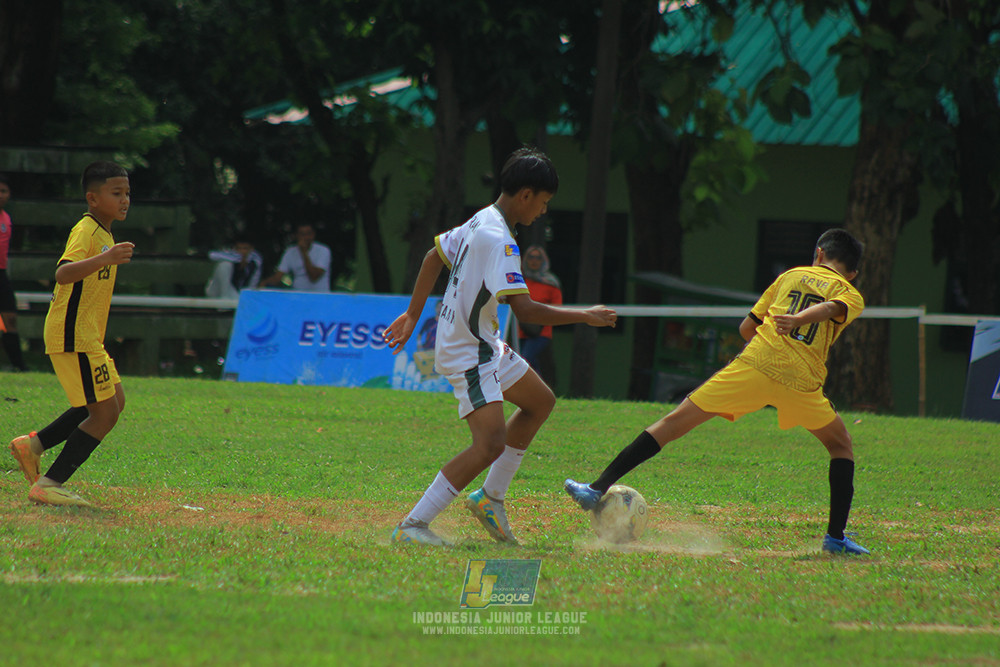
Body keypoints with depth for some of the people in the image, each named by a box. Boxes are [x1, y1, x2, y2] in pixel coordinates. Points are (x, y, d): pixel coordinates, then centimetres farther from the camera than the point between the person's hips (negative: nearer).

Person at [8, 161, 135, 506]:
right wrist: (105, 259, -47)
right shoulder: (86, 231, -17)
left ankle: (33, 445, 18)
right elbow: (63, 273, -34)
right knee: (105, 413, -8)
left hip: (85, 337, 10)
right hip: (74, 336, -10)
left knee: (114, 401, 17)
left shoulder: (103, 233, 15)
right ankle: (48, 485, -5)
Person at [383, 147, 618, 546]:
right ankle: (412, 526, -20)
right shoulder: (498, 239, -24)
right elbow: (523, 310, -29)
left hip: (485, 346, 11)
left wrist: (413, 315, 28)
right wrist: (584, 316, -21)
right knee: (491, 444, -21)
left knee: (541, 401, 24)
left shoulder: (482, 222, 8)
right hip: (468, 353, -11)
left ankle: (490, 498, 24)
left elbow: (435, 255, 20)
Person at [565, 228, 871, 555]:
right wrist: (799, 320, -25)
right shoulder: (851, 297, 18)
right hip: (801, 381, -1)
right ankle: (836, 536, 12)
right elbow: (831, 308, -8)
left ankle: (598, 489, 0)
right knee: (841, 447, 23)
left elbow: (746, 327, 26)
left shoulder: (792, 276, 25)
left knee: (673, 423, 6)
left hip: (753, 366, 1)